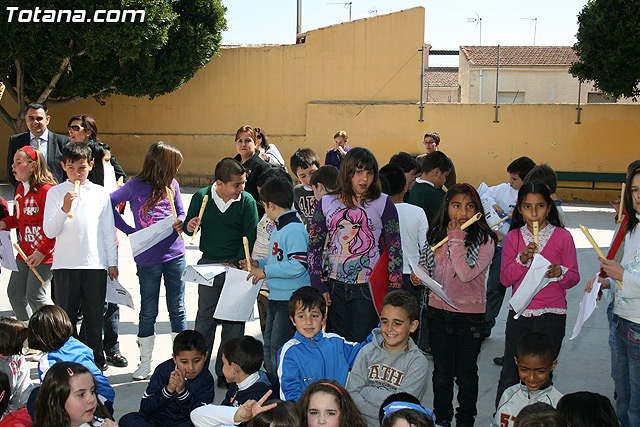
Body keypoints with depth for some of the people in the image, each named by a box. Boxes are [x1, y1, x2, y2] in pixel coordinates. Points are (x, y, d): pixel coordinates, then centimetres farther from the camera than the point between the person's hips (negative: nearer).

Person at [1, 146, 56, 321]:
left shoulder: (46, 190, -17)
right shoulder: (20, 189, 11)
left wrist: (42, 251, -21)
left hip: (43, 255, -9)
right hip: (24, 253, 9)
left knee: (35, 296, -6)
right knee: (15, 293, 12)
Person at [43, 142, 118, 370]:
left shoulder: (100, 193, 6)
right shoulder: (55, 193, 2)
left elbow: (109, 230, 10)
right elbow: (49, 231, -5)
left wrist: (112, 262, 9)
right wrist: (64, 209, -20)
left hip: (95, 264, 1)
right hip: (65, 264, -1)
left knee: (94, 315, 8)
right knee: (65, 316, 4)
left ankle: (96, 359, 21)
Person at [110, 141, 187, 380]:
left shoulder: (172, 185, 6)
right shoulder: (136, 186, -6)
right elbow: (109, 204, 2)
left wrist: (181, 223, -7)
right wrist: (130, 231, -2)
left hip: (175, 254, 3)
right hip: (148, 258, -3)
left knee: (177, 308, 10)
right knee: (148, 311, 7)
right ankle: (145, 362, 21)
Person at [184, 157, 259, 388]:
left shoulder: (247, 201, -7)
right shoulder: (201, 197, -2)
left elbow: (250, 238, -6)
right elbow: (188, 227, 10)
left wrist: (235, 265, -12)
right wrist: (189, 226, -13)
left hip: (236, 266, -1)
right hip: (208, 265, 1)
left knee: (233, 321, 3)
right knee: (205, 316, 7)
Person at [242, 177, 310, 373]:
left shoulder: (295, 230, -19)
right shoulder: (279, 228, 14)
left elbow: (298, 265, -27)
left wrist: (266, 271, -21)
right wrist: (258, 263, 13)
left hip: (291, 300, -11)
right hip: (276, 297, 11)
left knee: (279, 350, -6)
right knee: (269, 345, 18)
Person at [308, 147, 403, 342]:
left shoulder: (383, 203, 0)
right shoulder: (327, 204, 7)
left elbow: (395, 249, 0)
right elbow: (314, 247, 8)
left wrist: (393, 290, -6)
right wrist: (319, 287, 2)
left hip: (368, 288, -3)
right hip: (335, 288, 3)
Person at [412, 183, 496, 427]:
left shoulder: (484, 240, -12)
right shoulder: (437, 235, 2)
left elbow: (466, 274, -25)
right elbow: (428, 267, 16)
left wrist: (455, 240, -19)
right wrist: (419, 276, -6)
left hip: (469, 315, -4)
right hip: (439, 312, 4)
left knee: (465, 375, 11)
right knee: (441, 373, 16)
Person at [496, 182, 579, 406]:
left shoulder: (562, 237, -3)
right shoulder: (513, 237, 3)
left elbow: (574, 277, 0)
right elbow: (505, 279, -1)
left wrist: (560, 272, -22)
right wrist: (522, 260, -17)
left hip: (551, 314, -2)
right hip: (519, 313, 2)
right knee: (510, 375, 8)